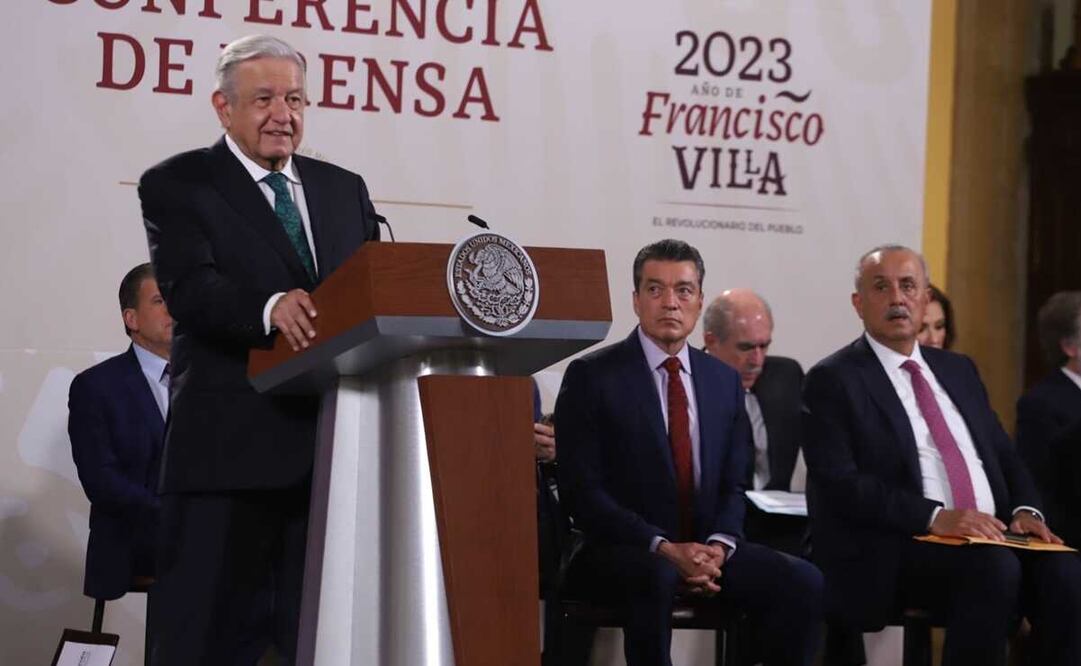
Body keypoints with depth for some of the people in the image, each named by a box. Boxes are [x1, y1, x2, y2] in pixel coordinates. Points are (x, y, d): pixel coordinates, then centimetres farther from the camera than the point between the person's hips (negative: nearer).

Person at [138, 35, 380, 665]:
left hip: (335, 444, 5)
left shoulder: (345, 189, 18)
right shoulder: (177, 185, 2)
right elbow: (189, 287, -14)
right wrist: (270, 307, -32)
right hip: (230, 447, -5)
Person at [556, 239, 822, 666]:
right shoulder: (591, 376, -3)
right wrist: (664, 549, -20)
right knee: (657, 577, -39)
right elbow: (581, 490, -10)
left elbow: (732, 486, 13)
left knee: (803, 582, -20)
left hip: (706, 547, 5)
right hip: (619, 551, -5)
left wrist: (719, 546, -9)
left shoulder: (724, 380, 13)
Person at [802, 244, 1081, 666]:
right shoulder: (833, 381, 1)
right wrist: (935, 517, -21)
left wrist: (1025, 510, -1)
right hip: (895, 551, -6)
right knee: (994, 568, -34)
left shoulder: (958, 370, 22)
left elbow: (1003, 455, 21)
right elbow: (839, 484, -11)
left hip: (991, 537, 6)